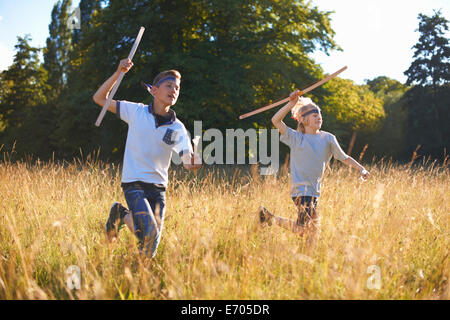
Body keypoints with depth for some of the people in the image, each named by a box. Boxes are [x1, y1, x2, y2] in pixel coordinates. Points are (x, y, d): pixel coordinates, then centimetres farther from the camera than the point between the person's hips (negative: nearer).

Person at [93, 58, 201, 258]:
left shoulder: (178, 128, 0)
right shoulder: (137, 111, -2)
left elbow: (188, 163, -9)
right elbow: (99, 99, -1)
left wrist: (196, 161, -33)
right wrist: (118, 73, -12)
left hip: (158, 188, 3)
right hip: (134, 183, -3)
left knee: (150, 253, 1)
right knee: (149, 232, -24)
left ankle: (125, 216, 28)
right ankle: (119, 214, 9)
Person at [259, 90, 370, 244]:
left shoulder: (328, 138, 10)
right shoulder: (296, 138, 0)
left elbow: (344, 157, 16)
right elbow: (276, 120, -9)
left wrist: (361, 169, 4)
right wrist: (292, 103, -12)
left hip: (314, 190, 5)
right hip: (300, 190, -5)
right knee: (304, 229, -13)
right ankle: (270, 218, 5)